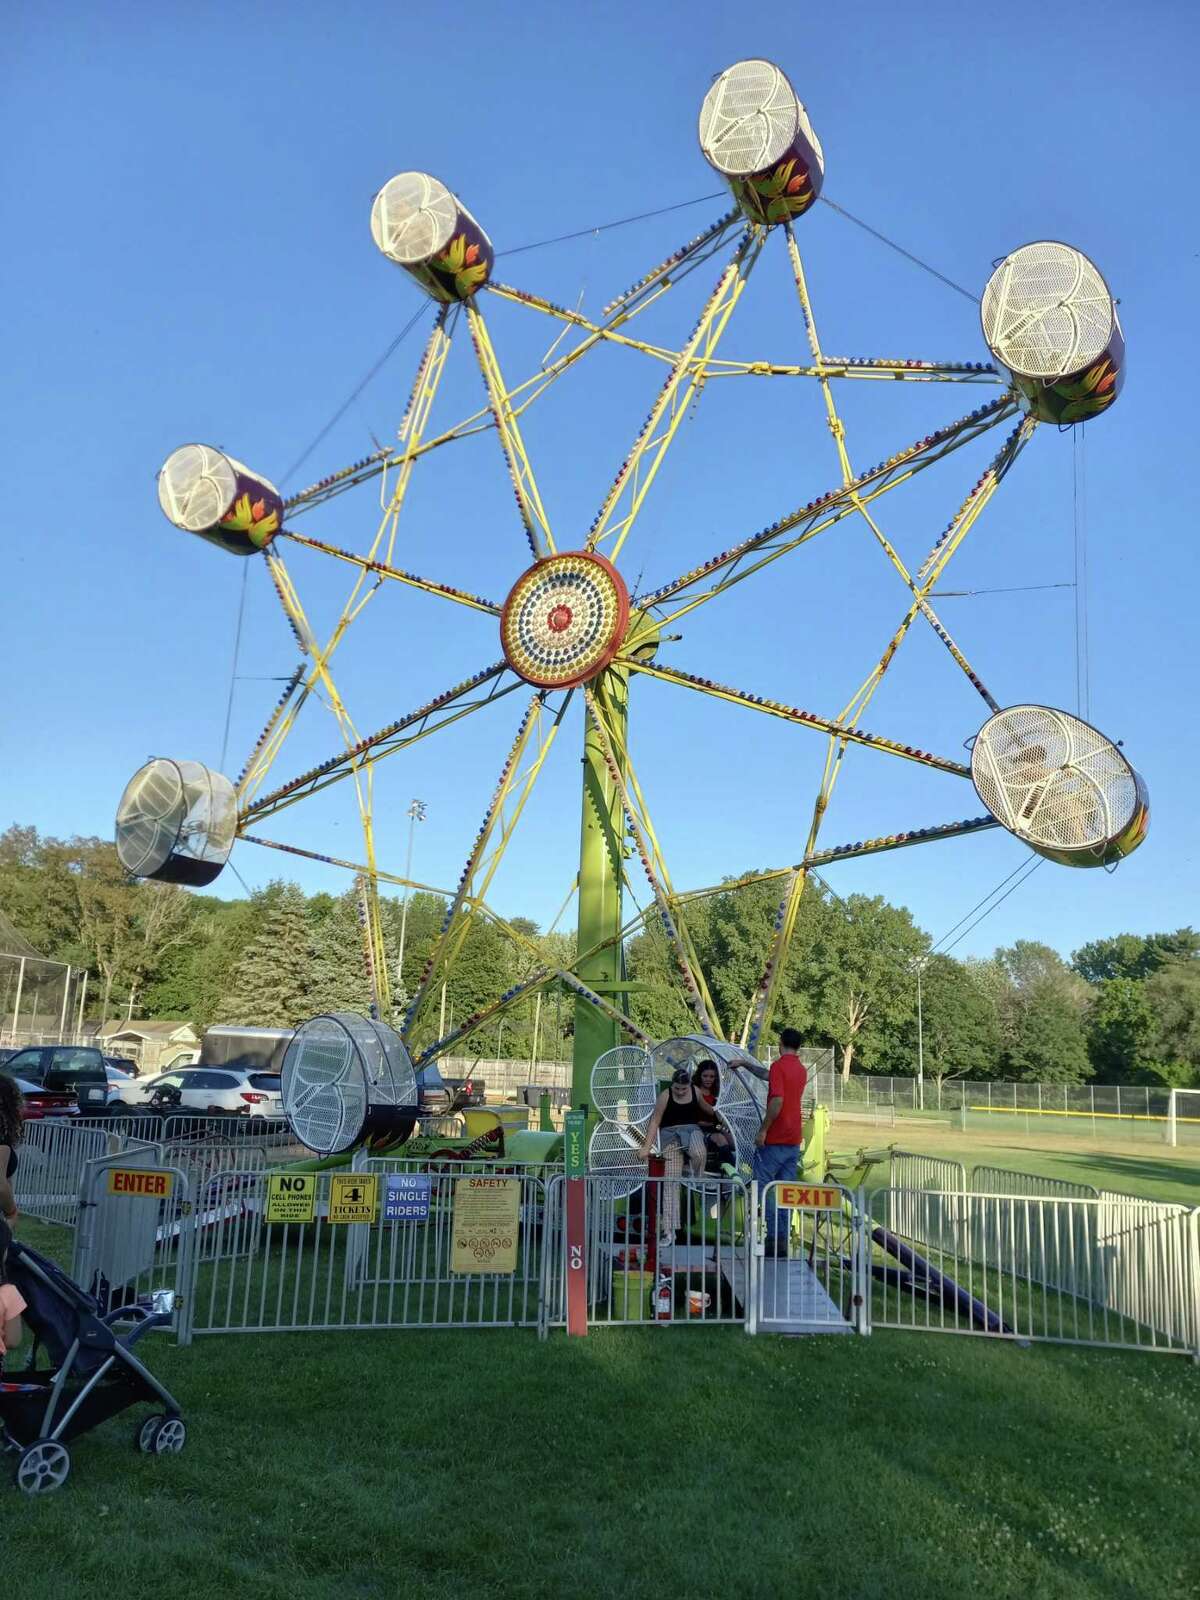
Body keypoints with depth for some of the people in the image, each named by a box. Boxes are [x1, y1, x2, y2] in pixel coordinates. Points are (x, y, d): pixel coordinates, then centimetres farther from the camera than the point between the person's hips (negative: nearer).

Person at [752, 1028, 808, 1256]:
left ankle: (774, 1238, -6)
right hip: (794, 1139, 7)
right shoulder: (802, 1070, 13)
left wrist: (763, 1130, -17)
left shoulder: (779, 1066, -13)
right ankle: (782, 1240, 8)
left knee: (764, 1184, 0)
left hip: (775, 1138, -7)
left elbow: (777, 1100, -23)